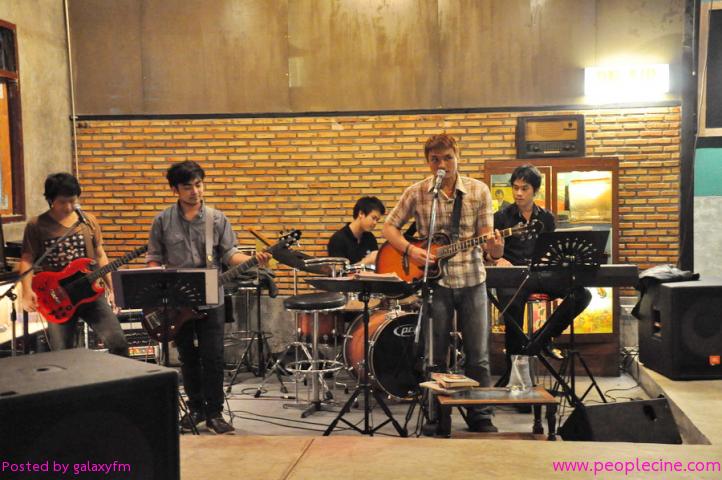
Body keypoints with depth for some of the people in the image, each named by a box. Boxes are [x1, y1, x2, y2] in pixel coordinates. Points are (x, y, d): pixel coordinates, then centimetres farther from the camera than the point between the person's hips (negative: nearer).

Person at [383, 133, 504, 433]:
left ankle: (480, 417, 20)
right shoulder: (416, 193, -2)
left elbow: (486, 239, -2)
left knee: (478, 355, 6)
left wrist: (494, 248, -25)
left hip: (471, 280, 0)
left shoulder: (478, 191, -1)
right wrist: (409, 250, -13)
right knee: (436, 357, 8)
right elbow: (389, 227, 5)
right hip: (434, 281, 0)